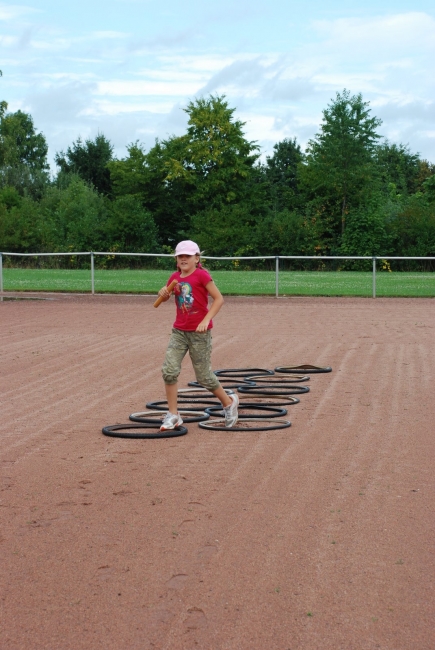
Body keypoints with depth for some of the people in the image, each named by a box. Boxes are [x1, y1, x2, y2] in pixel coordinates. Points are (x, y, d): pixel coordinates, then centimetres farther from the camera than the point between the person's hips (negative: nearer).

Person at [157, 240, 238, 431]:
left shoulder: (201, 275, -11)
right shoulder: (175, 277, 7)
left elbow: (219, 298, -14)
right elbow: (164, 297, 22)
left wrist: (206, 320, -24)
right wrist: (163, 292, -2)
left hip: (199, 332, -5)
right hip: (179, 331, 5)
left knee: (204, 376, 3)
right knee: (169, 370, -9)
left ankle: (229, 402, 28)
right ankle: (173, 415, 1)